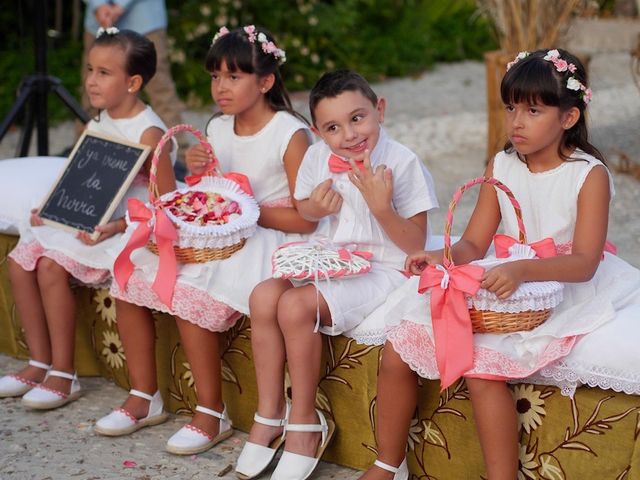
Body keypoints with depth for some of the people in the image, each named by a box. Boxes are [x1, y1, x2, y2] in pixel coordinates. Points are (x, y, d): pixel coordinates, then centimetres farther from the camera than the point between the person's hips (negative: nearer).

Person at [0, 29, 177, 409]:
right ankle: (41, 364, 6)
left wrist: (115, 228, -29)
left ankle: (64, 375, -10)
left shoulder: (148, 133, -16)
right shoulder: (98, 124, 9)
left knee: (52, 266, -24)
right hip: (85, 221, 9)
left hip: (126, 229, -9)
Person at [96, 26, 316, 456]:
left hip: (269, 240, -8)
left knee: (191, 297, -29)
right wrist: (196, 172, -5)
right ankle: (143, 397, 8)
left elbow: (306, 220, -15)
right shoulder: (217, 129, 8)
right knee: (130, 281, -5)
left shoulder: (291, 135, -13)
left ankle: (213, 414, -12)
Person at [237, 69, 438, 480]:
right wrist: (314, 208, -6)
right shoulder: (317, 157, 1)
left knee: (297, 305, -27)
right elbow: (303, 212, 18)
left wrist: (382, 207, -29)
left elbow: (416, 246, -14)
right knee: (263, 296, -19)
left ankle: (304, 423, -10)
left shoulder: (402, 163, -15)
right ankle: (270, 415, -6)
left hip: (382, 270, -6)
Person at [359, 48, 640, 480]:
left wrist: (521, 270, -38)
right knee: (399, 346, -6)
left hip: (567, 292, -6)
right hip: (510, 284, 6)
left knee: (481, 361, -31)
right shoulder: (501, 167, 5)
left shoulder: (590, 174, -11)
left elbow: (584, 263, -21)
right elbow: (473, 245, 2)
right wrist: (441, 258, -22)